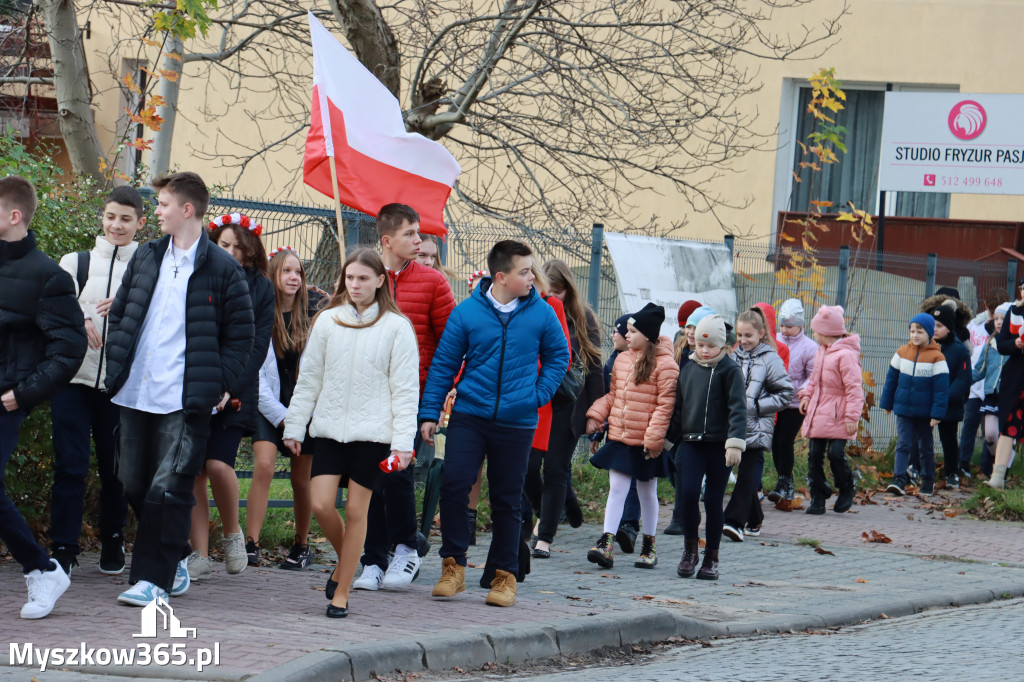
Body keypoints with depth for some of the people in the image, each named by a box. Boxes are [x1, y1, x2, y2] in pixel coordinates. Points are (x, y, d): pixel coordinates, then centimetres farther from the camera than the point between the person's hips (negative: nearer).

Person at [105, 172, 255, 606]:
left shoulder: (222, 268, -3)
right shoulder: (145, 258, 12)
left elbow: (240, 334, 1)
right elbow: (119, 313, 19)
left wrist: (223, 386, -5)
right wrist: (117, 366, 9)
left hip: (186, 399, -6)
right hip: (135, 393, 6)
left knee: (169, 489, -10)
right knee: (134, 484, 11)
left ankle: (154, 578, -9)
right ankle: (175, 559, 28)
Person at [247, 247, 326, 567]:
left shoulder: (312, 313, 0)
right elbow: (254, 373, -4)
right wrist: (281, 417, -8)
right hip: (269, 407, -1)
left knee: (300, 478, 6)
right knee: (264, 465, -18)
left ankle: (301, 546, 22)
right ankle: (251, 544, -19)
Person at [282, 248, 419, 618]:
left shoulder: (397, 327, -1)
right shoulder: (327, 321, 7)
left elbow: (405, 389, -2)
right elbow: (309, 378, 12)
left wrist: (402, 442, -8)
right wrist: (294, 426, 8)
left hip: (372, 432, -3)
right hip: (330, 429, 3)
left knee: (356, 511, 0)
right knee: (321, 504, -7)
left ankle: (341, 593, 9)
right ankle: (345, 560, 23)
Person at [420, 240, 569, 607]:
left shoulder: (541, 313, 0)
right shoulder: (467, 312, -3)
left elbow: (558, 356, 15)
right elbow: (443, 364, 3)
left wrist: (538, 394, 2)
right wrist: (429, 413, 2)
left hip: (517, 423, 1)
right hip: (469, 416, -1)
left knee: (507, 500, 6)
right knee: (453, 485, -11)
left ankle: (505, 575, 16)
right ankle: (453, 566, 2)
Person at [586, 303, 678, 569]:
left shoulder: (664, 364, -12)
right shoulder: (622, 360, 8)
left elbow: (665, 405, -13)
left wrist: (654, 438, -17)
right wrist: (596, 415, 2)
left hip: (645, 443, -5)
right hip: (619, 437, 5)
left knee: (647, 492, 10)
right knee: (616, 489, -1)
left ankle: (649, 546, 23)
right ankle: (606, 544, -6)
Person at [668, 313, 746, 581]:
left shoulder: (729, 370, -3)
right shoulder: (688, 368, 11)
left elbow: (737, 408, -9)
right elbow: (678, 406, 20)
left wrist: (735, 442, -18)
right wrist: (670, 438, 21)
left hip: (719, 445, -3)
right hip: (691, 442, 3)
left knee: (714, 500, 2)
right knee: (689, 491, -13)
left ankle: (711, 559, 12)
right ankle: (690, 549, 4)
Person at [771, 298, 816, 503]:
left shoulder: (809, 347, -4)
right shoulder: (773, 342, 7)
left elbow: (814, 376, -1)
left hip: (795, 404, -4)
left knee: (785, 441, -11)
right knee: (775, 442, 5)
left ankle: (784, 485, -1)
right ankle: (786, 485, 18)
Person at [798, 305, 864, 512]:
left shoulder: (846, 355, -14)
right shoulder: (822, 352, 14)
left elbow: (854, 387, -16)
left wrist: (852, 416, -21)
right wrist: (807, 395, 9)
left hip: (837, 416, -8)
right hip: (817, 413, 8)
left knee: (836, 453, -14)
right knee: (814, 455, 3)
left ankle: (847, 490, 11)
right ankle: (818, 498, 10)